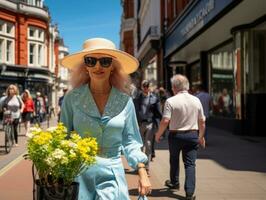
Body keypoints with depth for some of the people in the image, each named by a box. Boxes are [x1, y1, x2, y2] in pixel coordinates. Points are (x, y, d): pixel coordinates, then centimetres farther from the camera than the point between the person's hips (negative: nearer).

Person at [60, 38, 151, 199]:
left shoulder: (125, 100, 0)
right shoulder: (72, 98, -3)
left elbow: (130, 140, 5)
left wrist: (143, 173, -3)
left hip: (111, 175, 1)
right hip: (78, 174, 0)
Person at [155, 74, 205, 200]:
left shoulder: (171, 101, -12)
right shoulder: (196, 100, 1)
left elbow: (165, 121, -18)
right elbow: (202, 121, 6)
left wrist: (158, 134, -3)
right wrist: (201, 136, 18)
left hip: (175, 135, -2)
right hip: (192, 135, 2)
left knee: (174, 160, 21)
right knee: (190, 164, 4)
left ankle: (174, 183, 40)